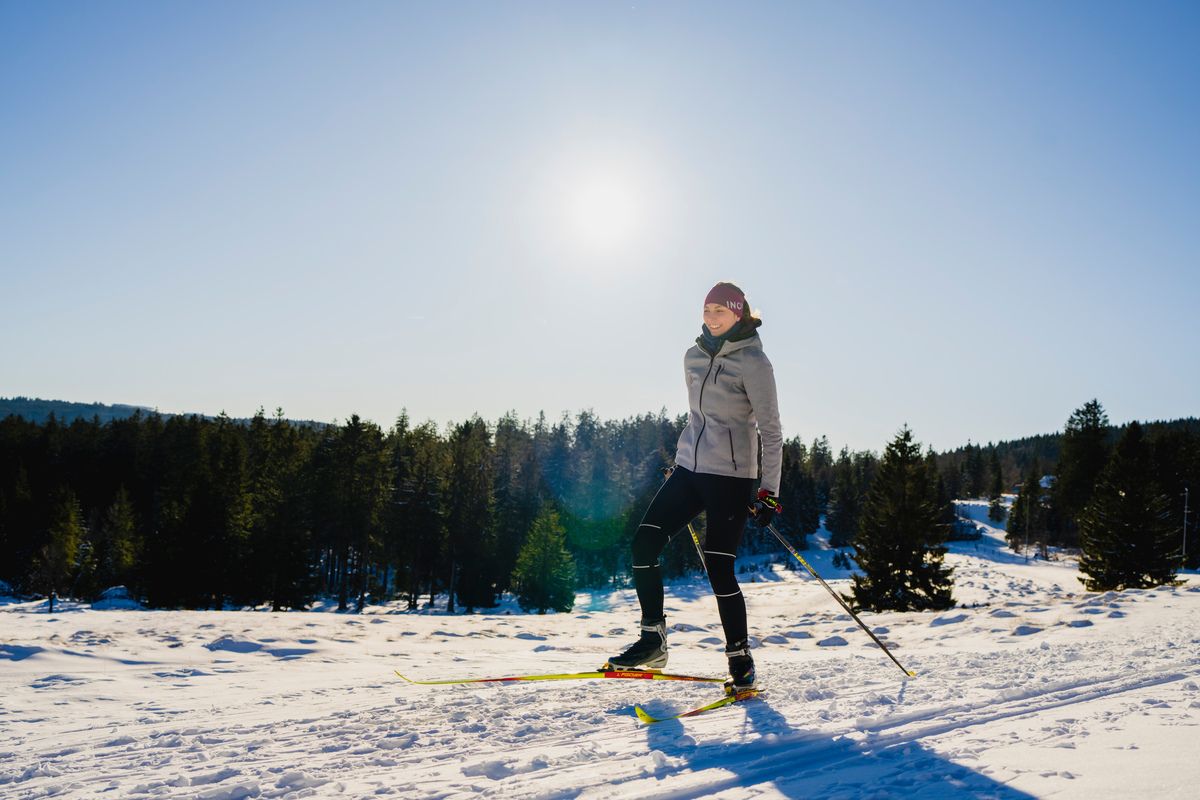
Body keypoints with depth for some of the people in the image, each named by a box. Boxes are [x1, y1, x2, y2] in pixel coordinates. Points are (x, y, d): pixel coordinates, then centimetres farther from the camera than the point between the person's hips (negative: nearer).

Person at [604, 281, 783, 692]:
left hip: (730, 476, -6)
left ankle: (740, 660, 10)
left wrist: (769, 492, -14)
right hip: (689, 469, 7)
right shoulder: (694, 357, 10)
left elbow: (771, 431, -9)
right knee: (644, 543, -4)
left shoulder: (753, 362, -9)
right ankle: (653, 641, 8)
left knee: (718, 568, -8)